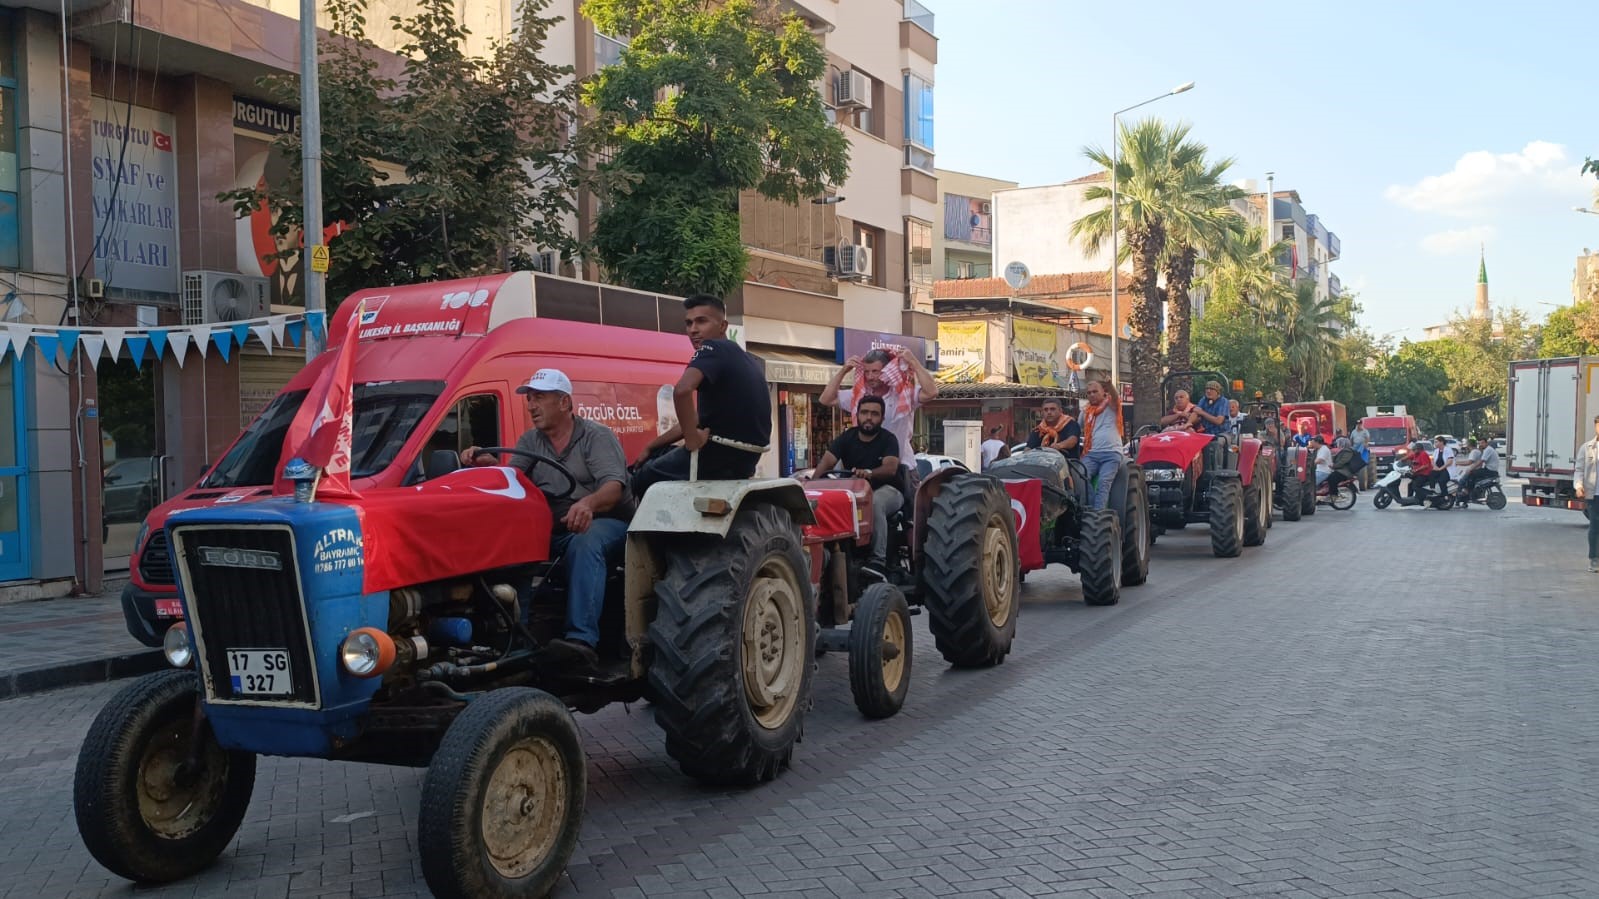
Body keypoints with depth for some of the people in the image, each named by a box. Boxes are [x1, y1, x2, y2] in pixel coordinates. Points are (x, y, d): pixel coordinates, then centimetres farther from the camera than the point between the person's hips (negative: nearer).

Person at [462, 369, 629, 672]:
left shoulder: (597, 436, 0)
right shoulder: (530, 441, 17)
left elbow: (614, 487, -16)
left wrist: (588, 503, -38)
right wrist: (490, 464, -21)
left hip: (601, 523, -4)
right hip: (550, 530, 5)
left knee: (584, 544, -38)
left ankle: (582, 641, -51)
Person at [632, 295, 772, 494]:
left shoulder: (712, 348, -11)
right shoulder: (747, 359, 17)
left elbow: (682, 390, -33)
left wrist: (692, 438, -19)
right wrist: (651, 446, 21)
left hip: (721, 455, -9)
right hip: (747, 458, 9)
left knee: (642, 477, 12)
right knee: (664, 455, 29)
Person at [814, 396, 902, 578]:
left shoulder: (888, 439, -5)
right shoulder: (847, 438, 5)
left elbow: (891, 467, -25)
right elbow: (826, 462, -9)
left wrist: (868, 473, -46)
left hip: (886, 490, -4)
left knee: (874, 502, -39)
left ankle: (879, 561, -41)